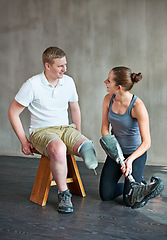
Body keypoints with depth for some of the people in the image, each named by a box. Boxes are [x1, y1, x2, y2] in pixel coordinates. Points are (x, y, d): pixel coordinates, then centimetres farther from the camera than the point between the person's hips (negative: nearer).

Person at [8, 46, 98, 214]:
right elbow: (13, 112, -3)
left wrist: (78, 136, 15)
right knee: (58, 148, -38)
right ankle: (63, 193, -22)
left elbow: (74, 108, 20)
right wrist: (24, 141, -6)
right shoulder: (32, 85, -10)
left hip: (65, 128, 4)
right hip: (41, 131, -3)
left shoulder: (68, 82, 5)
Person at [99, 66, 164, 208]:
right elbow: (105, 127, 0)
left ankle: (155, 185, 25)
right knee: (105, 195, 5)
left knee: (130, 201, -5)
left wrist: (130, 159, -37)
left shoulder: (137, 106, -26)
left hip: (136, 154, -5)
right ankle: (138, 183, 30)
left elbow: (146, 143, -24)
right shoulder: (108, 99, -10)